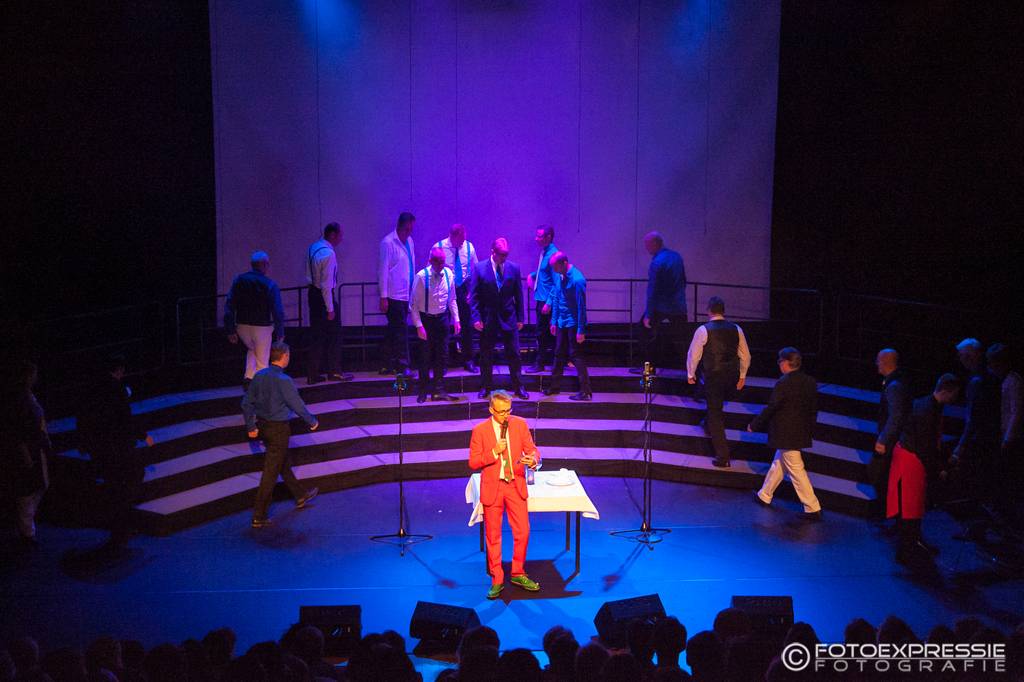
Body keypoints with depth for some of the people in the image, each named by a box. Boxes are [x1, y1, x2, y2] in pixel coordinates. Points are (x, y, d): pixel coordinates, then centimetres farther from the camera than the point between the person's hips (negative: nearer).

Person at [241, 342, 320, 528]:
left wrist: (251, 426, 14)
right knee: (271, 471, -1)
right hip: (279, 429, -8)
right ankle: (259, 516, 2)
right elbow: (297, 405, -16)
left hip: (263, 426, 8)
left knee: (283, 463, 23)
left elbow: (246, 403, 5)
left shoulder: (259, 376, 0)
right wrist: (312, 422, 0)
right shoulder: (283, 380, -21)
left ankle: (300, 495, 42)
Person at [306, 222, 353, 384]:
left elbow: (309, 273, 12)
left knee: (316, 334, 13)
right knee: (334, 335, 7)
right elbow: (327, 284, -22)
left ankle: (312, 374, 16)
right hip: (324, 295, -8)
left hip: (313, 292, 8)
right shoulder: (328, 254, -21)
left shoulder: (313, 247, 6)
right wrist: (330, 308, -18)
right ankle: (334, 372, 17)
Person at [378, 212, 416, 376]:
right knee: (401, 331, -6)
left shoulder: (409, 240, 12)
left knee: (393, 331, 12)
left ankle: (388, 365, 18)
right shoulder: (388, 243, -10)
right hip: (394, 295, -7)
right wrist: (383, 297, -14)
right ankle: (403, 366, 0)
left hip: (406, 295, 7)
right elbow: (383, 270, -11)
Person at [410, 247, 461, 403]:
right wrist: (419, 326, -16)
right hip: (425, 319, -4)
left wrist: (456, 319, 2)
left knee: (442, 355, 9)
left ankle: (438, 390, 21)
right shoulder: (421, 276, -16)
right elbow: (413, 304, -12)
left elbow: (452, 299, 8)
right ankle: (423, 390, 21)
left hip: (442, 318, 4)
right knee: (425, 356, 6)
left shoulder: (448, 274, -4)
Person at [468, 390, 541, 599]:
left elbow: (532, 450, -1)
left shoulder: (520, 424, -3)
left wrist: (533, 460, -24)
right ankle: (497, 580, 20)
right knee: (493, 536, 7)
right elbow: (473, 463, -8)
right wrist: (494, 452, -22)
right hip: (492, 487, -2)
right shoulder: (480, 431, -9)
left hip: (515, 485, 2)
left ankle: (518, 574, 25)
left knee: (522, 532, 5)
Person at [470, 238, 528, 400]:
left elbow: (518, 295, 4)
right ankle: (486, 387, 23)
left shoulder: (514, 268, -1)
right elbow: (474, 295, -4)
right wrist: (476, 317, -10)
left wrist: (520, 318, 3)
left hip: (509, 318, 1)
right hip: (487, 318, -1)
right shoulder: (480, 268, -6)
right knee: (486, 356, 10)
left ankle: (518, 387, 16)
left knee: (514, 354, 5)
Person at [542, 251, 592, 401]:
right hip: (561, 323, 8)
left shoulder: (577, 279, -21)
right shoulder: (560, 276, 3)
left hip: (573, 324, -8)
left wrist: (581, 331, -19)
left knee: (576, 356, -4)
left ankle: (585, 391, 2)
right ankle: (554, 386, 29)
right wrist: (554, 321, 13)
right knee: (559, 355, 17)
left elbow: (581, 306, -20)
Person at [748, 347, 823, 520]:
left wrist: (754, 425, -3)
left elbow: (770, 409, -16)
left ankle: (813, 509, 1)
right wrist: (810, 430, 20)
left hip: (786, 436, -8)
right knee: (778, 463, 22)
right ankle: (765, 495, 36)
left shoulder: (783, 384, -21)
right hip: (802, 433, 8)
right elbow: (814, 408, 8)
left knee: (796, 471, -1)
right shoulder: (810, 382, 1)